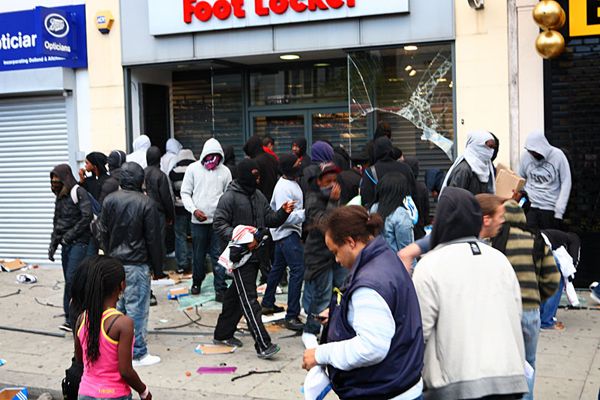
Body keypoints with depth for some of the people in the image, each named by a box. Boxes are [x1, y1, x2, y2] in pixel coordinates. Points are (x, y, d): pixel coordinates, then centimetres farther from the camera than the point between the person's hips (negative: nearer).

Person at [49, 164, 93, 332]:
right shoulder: (59, 196, 18)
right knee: (70, 280, 6)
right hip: (66, 244, 8)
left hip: (79, 242, -8)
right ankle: (71, 317, 9)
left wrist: (70, 235, -14)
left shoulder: (78, 192, -7)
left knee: (72, 279, -15)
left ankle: (72, 318, -12)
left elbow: (87, 217, -15)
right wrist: (53, 244, 16)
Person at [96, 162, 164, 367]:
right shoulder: (147, 203, -12)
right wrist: (157, 268, -1)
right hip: (137, 265, -6)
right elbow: (154, 239, -9)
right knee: (137, 308, 0)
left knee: (118, 305, 16)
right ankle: (138, 353, 7)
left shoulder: (109, 200, 2)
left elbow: (102, 233, 8)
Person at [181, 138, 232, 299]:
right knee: (198, 255, 11)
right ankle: (197, 282, 31)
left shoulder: (224, 171, 5)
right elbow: (185, 193, 3)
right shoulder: (193, 168, 2)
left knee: (218, 256, -1)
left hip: (218, 220, 0)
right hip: (198, 221, 0)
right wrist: (194, 210, -11)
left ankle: (220, 289, 3)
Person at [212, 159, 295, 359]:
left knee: (236, 295, 17)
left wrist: (283, 212, -4)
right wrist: (235, 236, -25)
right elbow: (219, 223, -11)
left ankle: (223, 333, 30)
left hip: (256, 254, 8)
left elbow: (270, 220, 15)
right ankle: (263, 344, -10)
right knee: (249, 300, -8)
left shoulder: (259, 196, 13)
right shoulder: (230, 197, -10)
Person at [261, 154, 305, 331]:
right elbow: (284, 217, -26)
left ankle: (267, 304, 35)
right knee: (298, 270, -15)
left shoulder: (291, 183, 11)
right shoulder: (284, 188, -21)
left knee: (278, 267, 20)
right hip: (287, 233, -11)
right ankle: (292, 316, -15)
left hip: (287, 233, 11)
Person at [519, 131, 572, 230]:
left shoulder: (557, 156, -9)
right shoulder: (525, 156, -1)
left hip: (550, 208, -2)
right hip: (530, 207, 2)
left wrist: (559, 211, -9)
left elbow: (566, 183, -5)